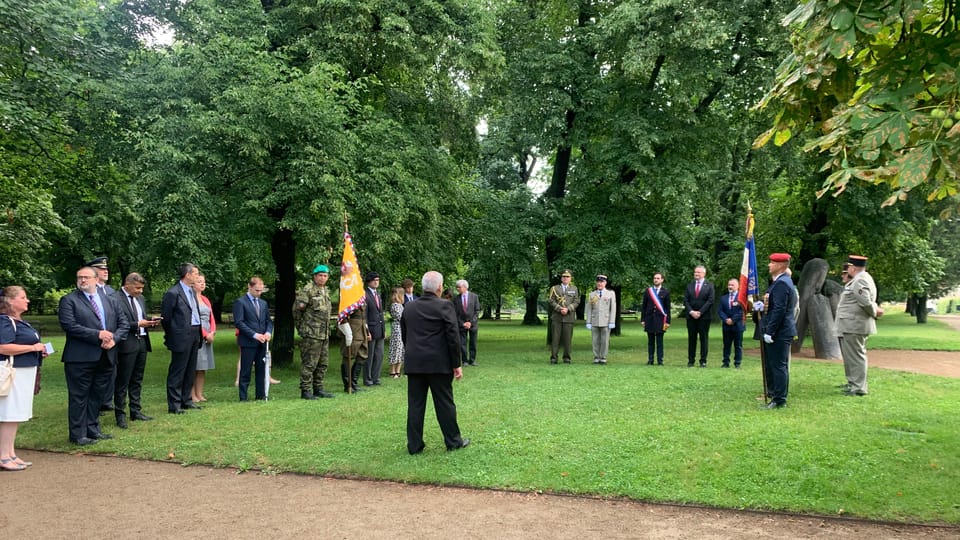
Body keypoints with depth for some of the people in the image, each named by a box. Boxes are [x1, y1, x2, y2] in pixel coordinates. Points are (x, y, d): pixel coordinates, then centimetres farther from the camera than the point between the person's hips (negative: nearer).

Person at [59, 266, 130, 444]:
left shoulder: (111, 301, 15)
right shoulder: (69, 300, -1)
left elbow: (123, 324, 11)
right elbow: (69, 325, -14)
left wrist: (114, 339, -9)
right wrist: (97, 335, -18)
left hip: (106, 357, 5)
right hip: (80, 358, -5)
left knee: (97, 395, 12)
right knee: (79, 396, 2)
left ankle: (93, 429, 23)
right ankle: (78, 434, 10)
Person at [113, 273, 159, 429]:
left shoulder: (140, 298, 15)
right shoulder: (116, 299, -12)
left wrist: (150, 322, 3)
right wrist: (137, 324, -19)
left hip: (142, 342, 8)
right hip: (127, 344, -8)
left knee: (137, 380, 15)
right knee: (122, 382, 0)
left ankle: (136, 411, 23)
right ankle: (120, 415, 7)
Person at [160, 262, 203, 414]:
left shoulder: (193, 292, 14)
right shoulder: (173, 293, -12)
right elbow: (165, 317, -8)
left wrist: (199, 333, 11)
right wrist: (172, 336, 0)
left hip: (194, 336, 8)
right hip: (181, 337, -8)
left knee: (190, 371, 14)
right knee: (177, 372, -1)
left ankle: (186, 400, 25)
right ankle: (174, 405, 5)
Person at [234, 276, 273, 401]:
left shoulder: (263, 303, 17)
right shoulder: (240, 302, -4)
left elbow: (268, 321, 19)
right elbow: (238, 322, -12)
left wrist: (268, 332, -3)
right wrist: (254, 334, -18)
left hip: (261, 343, 6)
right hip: (248, 342, -6)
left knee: (261, 370, 8)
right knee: (245, 371, -1)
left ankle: (261, 395, 15)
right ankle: (243, 398, 5)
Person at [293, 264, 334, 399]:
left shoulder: (326, 291, 16)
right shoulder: (307, 290, -10)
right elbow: (297, 308, -10)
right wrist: (300, 326, -2)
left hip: (324, 334, 8)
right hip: (311, 334, -8)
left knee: (323, 363, 12)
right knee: (309, 363, -5)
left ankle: (318, 388, 21)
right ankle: (305, 391, 1)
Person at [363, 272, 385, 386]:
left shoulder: (378, 294, 17)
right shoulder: (365, 295, -9)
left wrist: (384, 329, 16)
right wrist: (367, 331, -16)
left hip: (380, 330, 7)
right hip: (371, 330, -7)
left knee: (379, 355, 9)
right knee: (369, 356, 1)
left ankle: (375, 378, 18)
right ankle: (367, 380, 10)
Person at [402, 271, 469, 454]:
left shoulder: (409, 308, 9)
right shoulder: (445, 306, -8)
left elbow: (404, 336, 14)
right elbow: (453, 337, -10)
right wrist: (457, 364, -5)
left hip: (414, 364, 4)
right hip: (439, 364, -4)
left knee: (415, 404, 7)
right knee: (445, 403, 6)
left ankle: (414, 445, 11)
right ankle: (453, 441, 17)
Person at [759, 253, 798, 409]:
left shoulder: (781, 283, -18)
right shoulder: (783, 281, 16)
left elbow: (779, 310, -22)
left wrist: (769, 332, -21)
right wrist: (764, 305, 5)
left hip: (779, 332, -11)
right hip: (782, 331, 11)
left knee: (778, 366, -5)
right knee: (779, 366, 15)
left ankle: (779, 400, 0)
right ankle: (776, 395, 22)